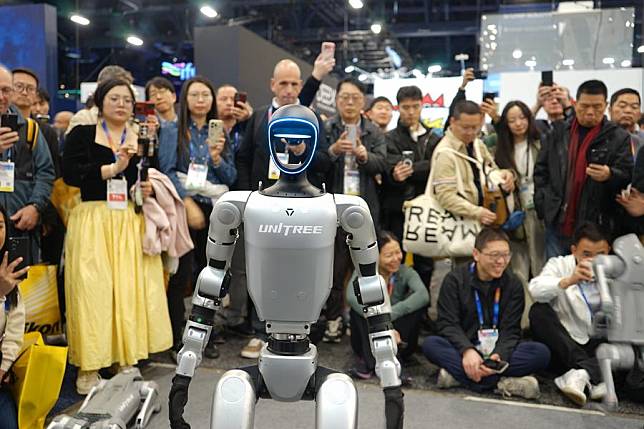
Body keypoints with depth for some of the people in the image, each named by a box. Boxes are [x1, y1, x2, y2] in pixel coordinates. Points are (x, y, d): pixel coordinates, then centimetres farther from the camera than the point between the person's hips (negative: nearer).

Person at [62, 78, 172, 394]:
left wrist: (150, 190, -3)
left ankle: (127, 359, 13)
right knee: (92, 290, -5)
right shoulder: (82, 134, 6)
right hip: (92, 221, -2)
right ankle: (89, 367, 5)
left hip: (131, 224, 3)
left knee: (131, 289, 0)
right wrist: (112, 168, -17)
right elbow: (69, 173, -8)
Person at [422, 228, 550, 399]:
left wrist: (499, 355, -27)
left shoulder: (513, 285, 1)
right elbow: (448, 324, -11)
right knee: (430, 344, -30)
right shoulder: (454, 280, -4)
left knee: (541, 352, -24)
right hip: (463, 351, -1)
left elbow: (511, 330, -6)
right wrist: (467, 350, -30)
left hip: (498, 352, 2)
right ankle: (502, 382, -35)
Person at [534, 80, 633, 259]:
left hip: (597, 227, -2)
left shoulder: (619, 137, 0)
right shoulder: (558, 132, 8)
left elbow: (628, 178, -4)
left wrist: (610, 175, -26)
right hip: (558, 223, 3)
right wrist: (543, 205, 2)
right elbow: (541, 171, 11)